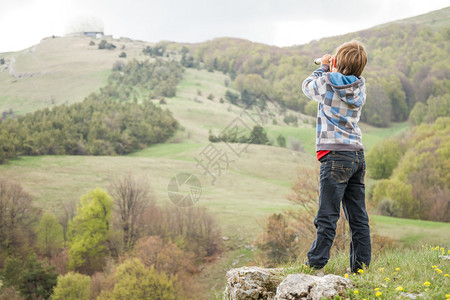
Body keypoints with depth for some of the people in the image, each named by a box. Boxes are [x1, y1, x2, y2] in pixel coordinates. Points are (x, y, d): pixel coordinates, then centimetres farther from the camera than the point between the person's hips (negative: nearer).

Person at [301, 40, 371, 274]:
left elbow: (307, 86, 16)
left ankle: (315, 264, -2)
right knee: (358, 217, 7)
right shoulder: (360, 86, 9)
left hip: (335, 155, -6)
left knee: (327, 215, -5)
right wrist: (333, 72, 24)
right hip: (358, 155, 6)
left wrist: (323, 68, 26)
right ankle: (361, 266, 11)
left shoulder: (327, 83, -5)